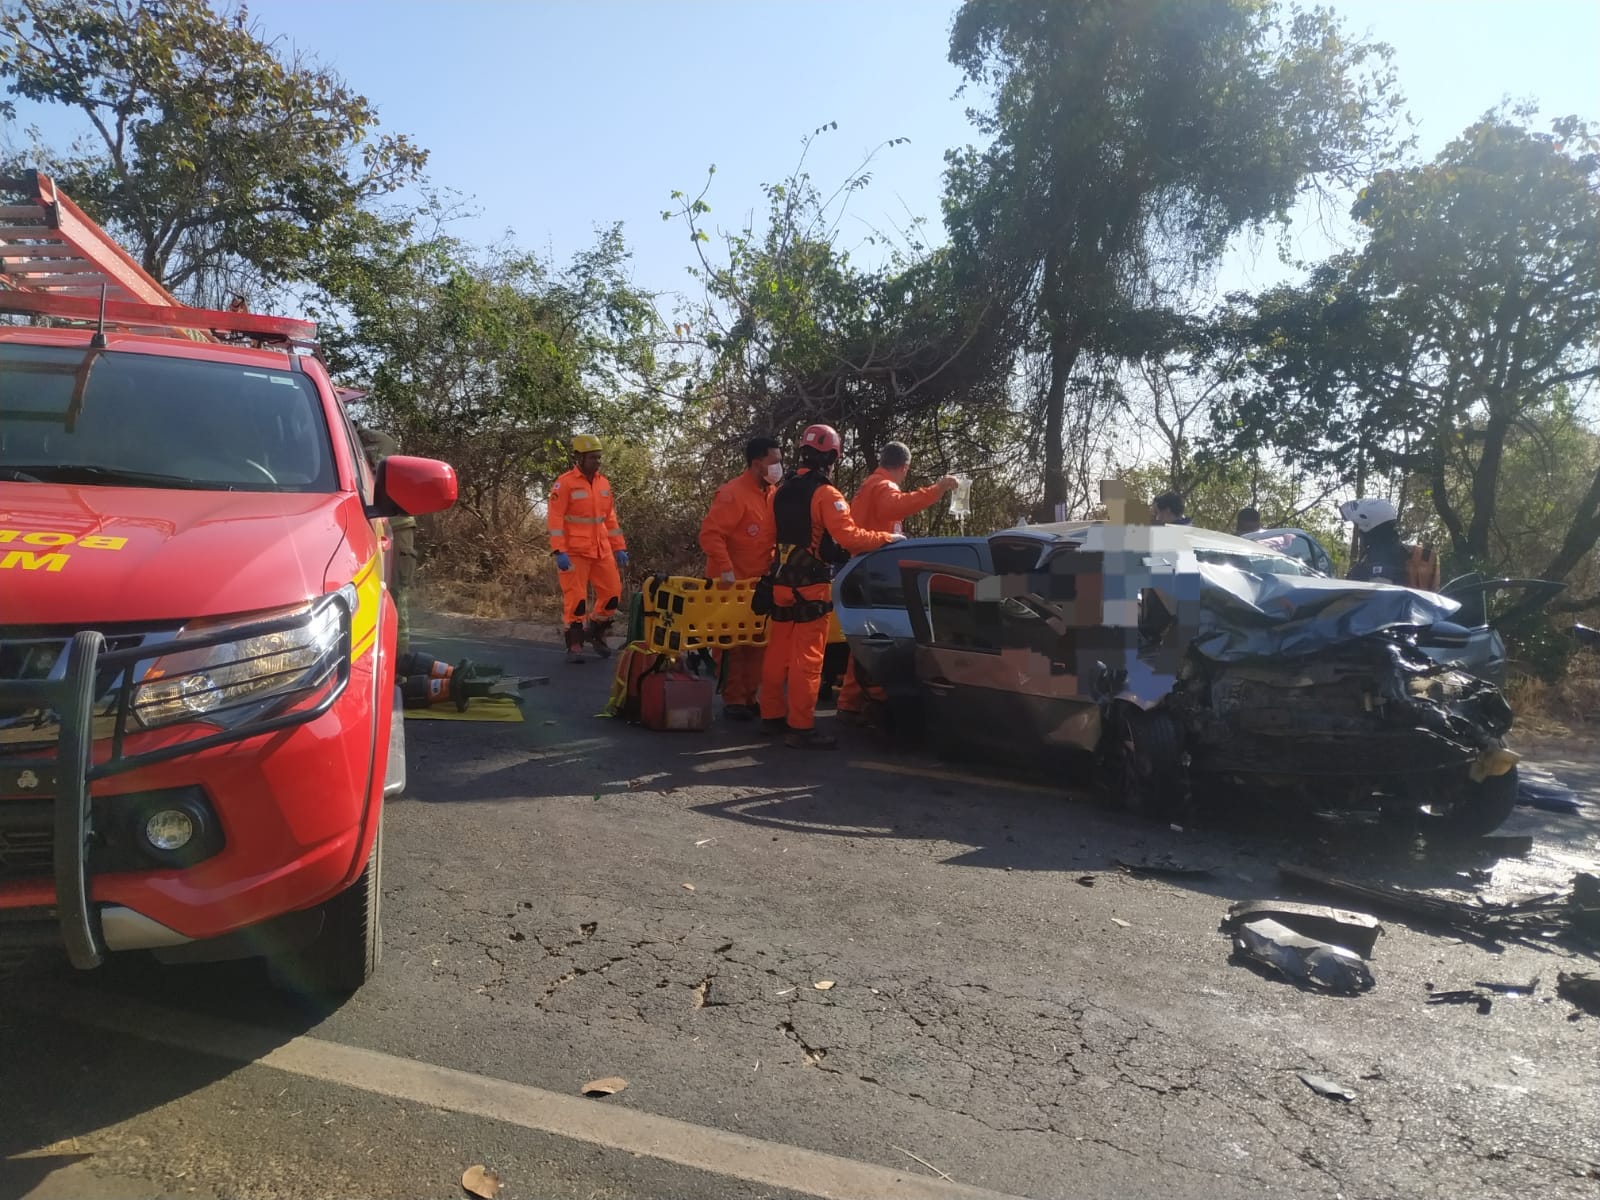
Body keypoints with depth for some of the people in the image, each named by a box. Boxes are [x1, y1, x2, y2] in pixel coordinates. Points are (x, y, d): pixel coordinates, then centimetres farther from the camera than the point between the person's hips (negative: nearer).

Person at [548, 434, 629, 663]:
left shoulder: (604, 483, 12)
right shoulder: (565, 483, -8)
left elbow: (610, 518, 17)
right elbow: (555, 519, -12)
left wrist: (619, 547, 12)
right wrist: (559, 551, -19)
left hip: (601, 551, 6)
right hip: (575, 552, -6)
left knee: (613, 592, 4)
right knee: (576, 597, -3)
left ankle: (595, 631, 24)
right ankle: (574, 644, 8)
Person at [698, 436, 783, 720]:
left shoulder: (772, 494, 8)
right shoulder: (733, 494, -17)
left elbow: (777, 534, 17)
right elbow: (710, 534, -22)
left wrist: (773, 564, 5)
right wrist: (725, 570, -25)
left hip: (759, 581, 8)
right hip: (732, 582, -8)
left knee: (758, 641, 11)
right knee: (734, 643, -1)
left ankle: (750, 697, 21)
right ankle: (733, 701, 7)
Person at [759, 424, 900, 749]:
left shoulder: (783, 490, 10)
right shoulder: (826, 494, -13)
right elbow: (849, 537, -20)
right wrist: (887, 538, -9)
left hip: (781, 582, 8)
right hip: (811, 586, -8)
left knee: (778, 653, 13)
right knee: (807, 657, -5)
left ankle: (772, 715, 22)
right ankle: (800, 727, -4)